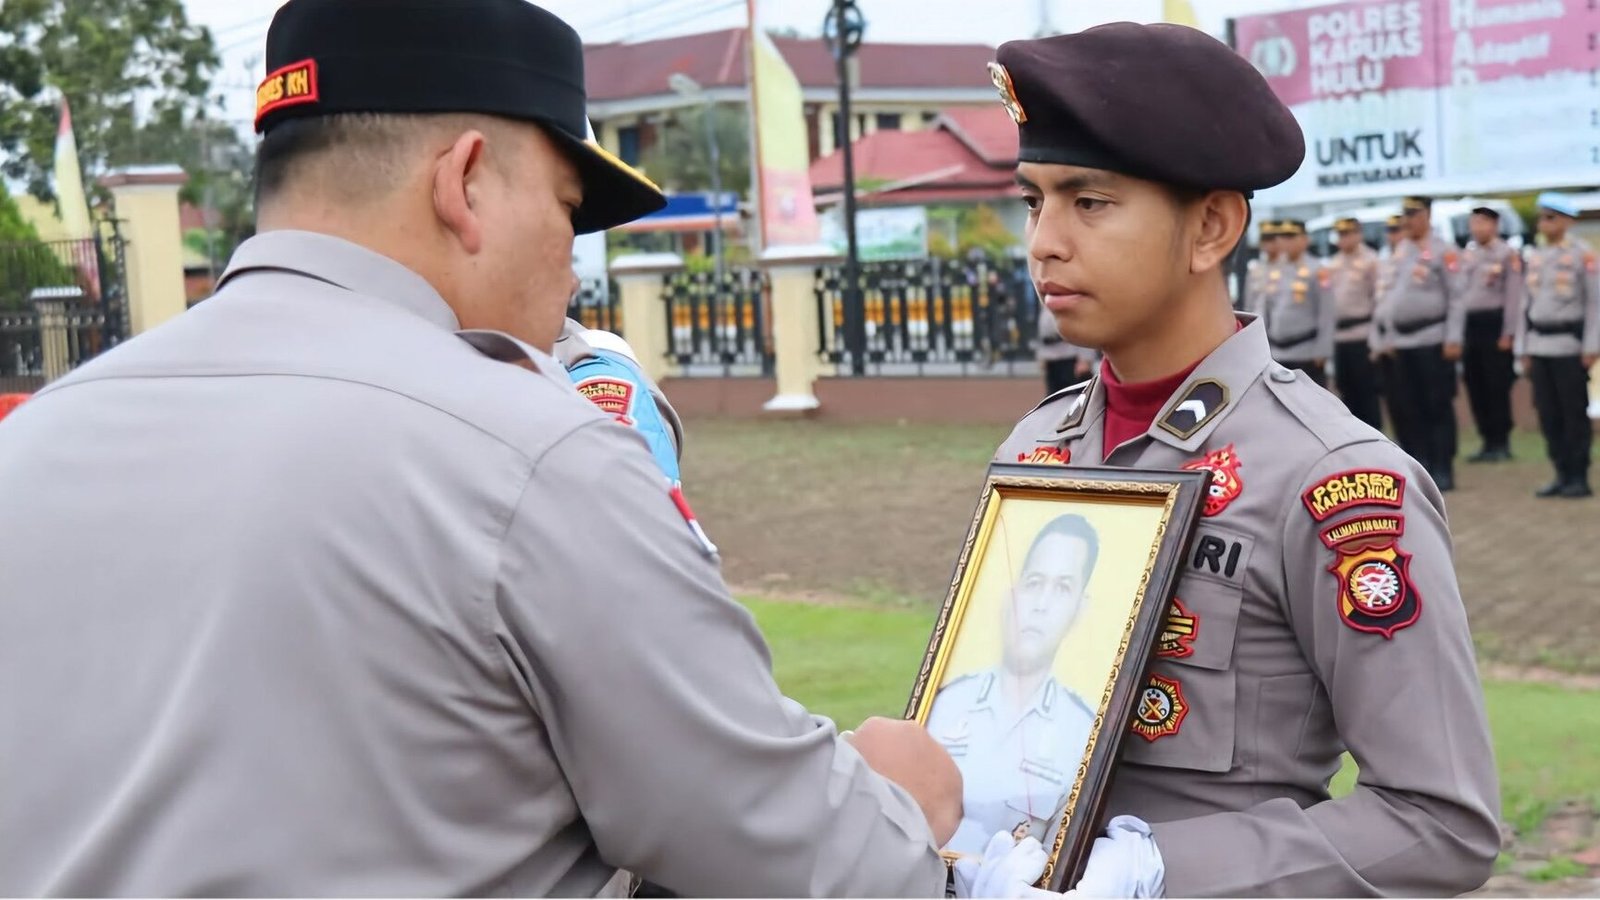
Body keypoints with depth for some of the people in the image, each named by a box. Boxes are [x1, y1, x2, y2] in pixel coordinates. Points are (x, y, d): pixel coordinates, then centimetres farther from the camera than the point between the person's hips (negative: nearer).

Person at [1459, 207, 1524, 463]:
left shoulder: (1508, 254, -5)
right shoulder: (1468, 255, 15)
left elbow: (1514, 296, -9)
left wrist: (1507, 333, -14)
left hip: (1494, 324, -7)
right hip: (1470, 325, 7)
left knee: (1497, 386, -4)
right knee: (1475, 385, 7)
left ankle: (1502, 444, 3)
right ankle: (1488, 442, 15)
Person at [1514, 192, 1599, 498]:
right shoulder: (1535, 257, 12)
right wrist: (1524, 349, 13)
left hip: (1570, 344, -5)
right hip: (1539, 345, 5)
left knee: (1575, 413, -1)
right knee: (1548, 415, 6)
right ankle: (1562, 475, 13)